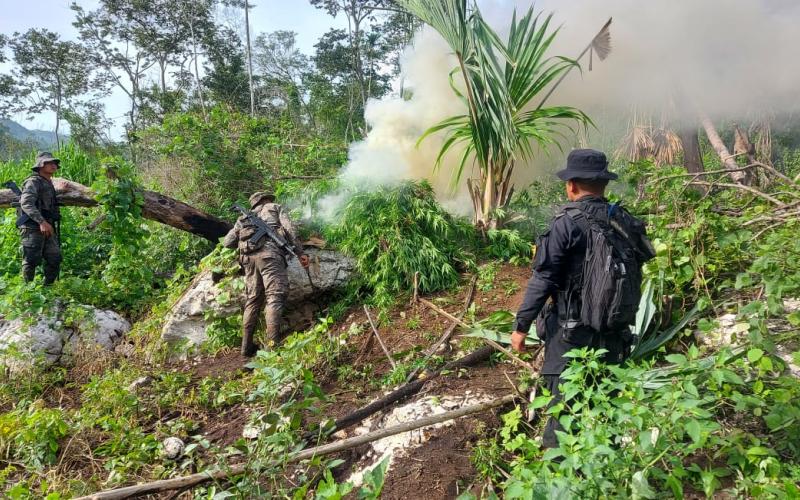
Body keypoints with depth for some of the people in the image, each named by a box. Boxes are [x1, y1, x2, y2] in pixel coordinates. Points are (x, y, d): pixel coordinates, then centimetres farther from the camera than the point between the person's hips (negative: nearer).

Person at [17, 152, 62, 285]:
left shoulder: (49, 184, 20)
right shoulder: (33, 182, -8)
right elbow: (26, 203, -22)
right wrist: (42, 222, -31)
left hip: (47, 228, 9)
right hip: (32, 228, -9)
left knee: (55, 259, 7)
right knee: (31, 260, -5)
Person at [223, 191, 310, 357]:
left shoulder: (245, 217, 33)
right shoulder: (275, 207, 23)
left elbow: (227, 242, 26)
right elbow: (289, 230, 6)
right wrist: (300, 252, 2)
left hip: (248, 256, 5)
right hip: (269, 252, -5)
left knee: (253, 300, 10)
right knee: (275, 296, -11)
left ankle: (247, 345, 9)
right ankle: (273, 343, -23)